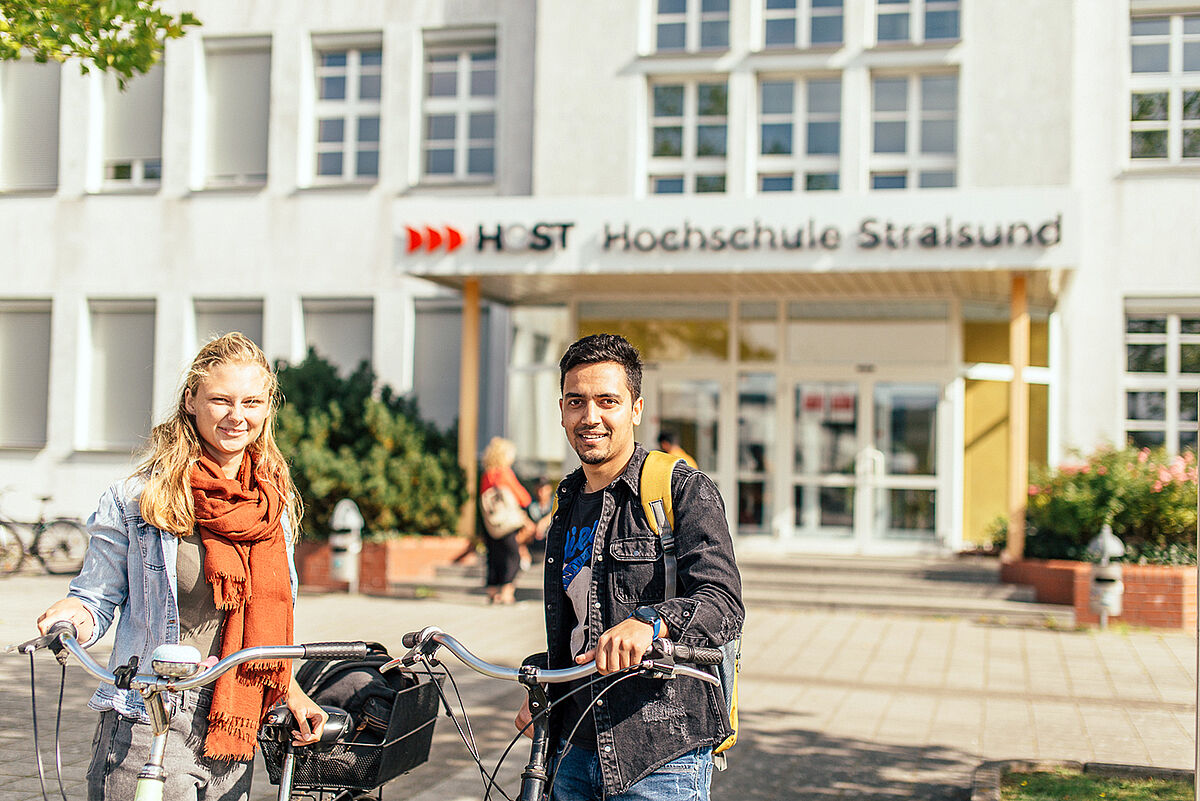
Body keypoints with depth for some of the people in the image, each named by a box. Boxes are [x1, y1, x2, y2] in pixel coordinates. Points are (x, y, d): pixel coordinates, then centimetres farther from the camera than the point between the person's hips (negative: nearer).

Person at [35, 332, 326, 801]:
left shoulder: (277, 503, 8)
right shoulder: (136, 498, -6)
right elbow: (98, 597, 0)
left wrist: (289, 691, 13)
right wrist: (74, 615, -21)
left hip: (235, 728, 4)